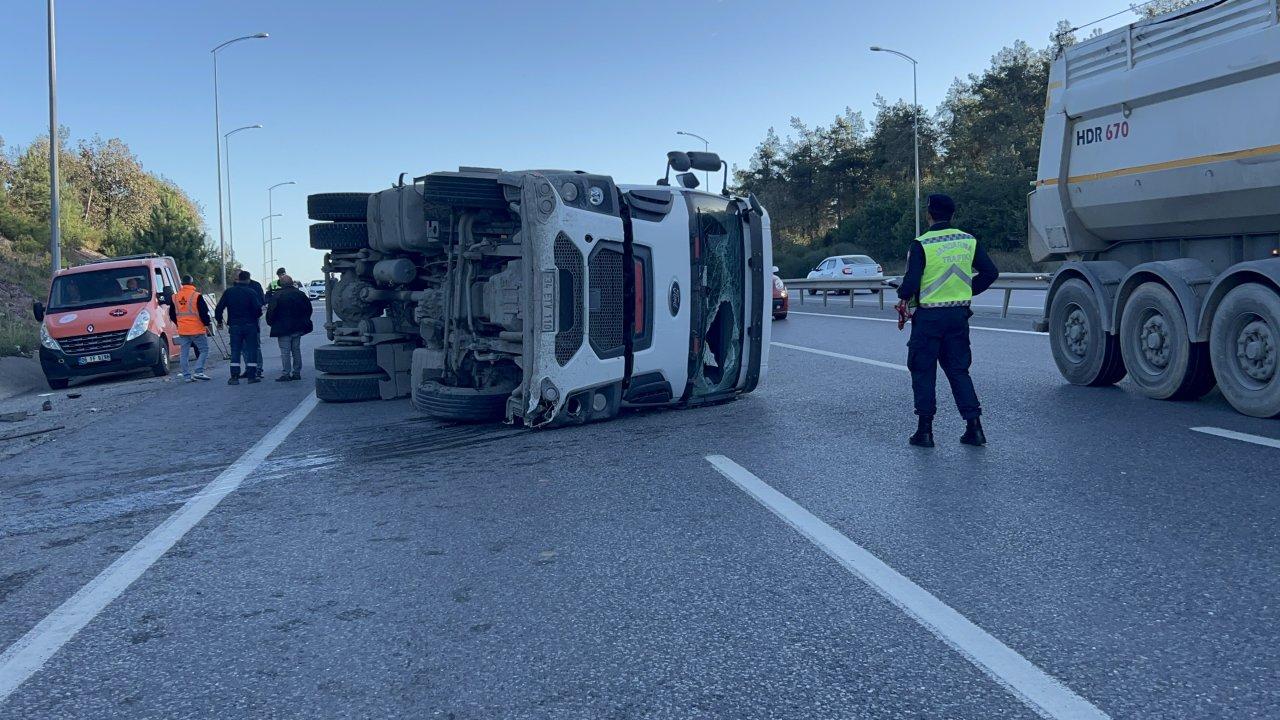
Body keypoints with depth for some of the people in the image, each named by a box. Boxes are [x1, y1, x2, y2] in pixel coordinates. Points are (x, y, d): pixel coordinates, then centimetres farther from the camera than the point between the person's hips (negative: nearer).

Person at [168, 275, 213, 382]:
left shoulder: (175, 297, 7)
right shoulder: (197, 296, -11)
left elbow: (172, 314, 16)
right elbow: (204, 312, -12)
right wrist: (206, 324, 0)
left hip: (182, 331, 5)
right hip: (197, 329, -5)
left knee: (184, 353, 9)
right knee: (204, 350, 4)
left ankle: (186, 376, 9)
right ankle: (199, 372, -8)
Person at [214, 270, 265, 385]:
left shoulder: (229, 292, 2)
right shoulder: (251, 292, -7)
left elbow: (219, 308, 2)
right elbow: (258, 309, -14)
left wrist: (219, 321, 15)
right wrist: (255, 317, 7)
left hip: (234, 326, 2)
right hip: (250, 326, -2)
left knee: (235, 351, 6)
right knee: (252, 349, 4)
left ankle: (234, 376, 2)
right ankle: (252, 375, 2)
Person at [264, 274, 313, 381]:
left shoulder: (277, 296, -10)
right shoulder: (300, 294, 5)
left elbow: (271, 311, -11)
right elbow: (308, 308, 12)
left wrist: (270, 322, 5)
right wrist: (304, 320, 22)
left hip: (283, 328, -5)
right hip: (298, 328, 5)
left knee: (285, 351, -3)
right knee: (296, 350, 11)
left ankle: (287, 374, -5)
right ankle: (297, 372, 13)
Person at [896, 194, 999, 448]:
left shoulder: (921, 245, -13)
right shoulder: (969, 241, 3)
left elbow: (911, 282, -17)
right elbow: (990, 272, 6)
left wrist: (903, 298, 3)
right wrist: (968, 291, 17)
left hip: (928, 317, -4)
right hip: (959, 315, 5)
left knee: (923, 372, 7)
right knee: (959, 370, 14)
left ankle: (925, 431, 9)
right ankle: (974, 427, 9)